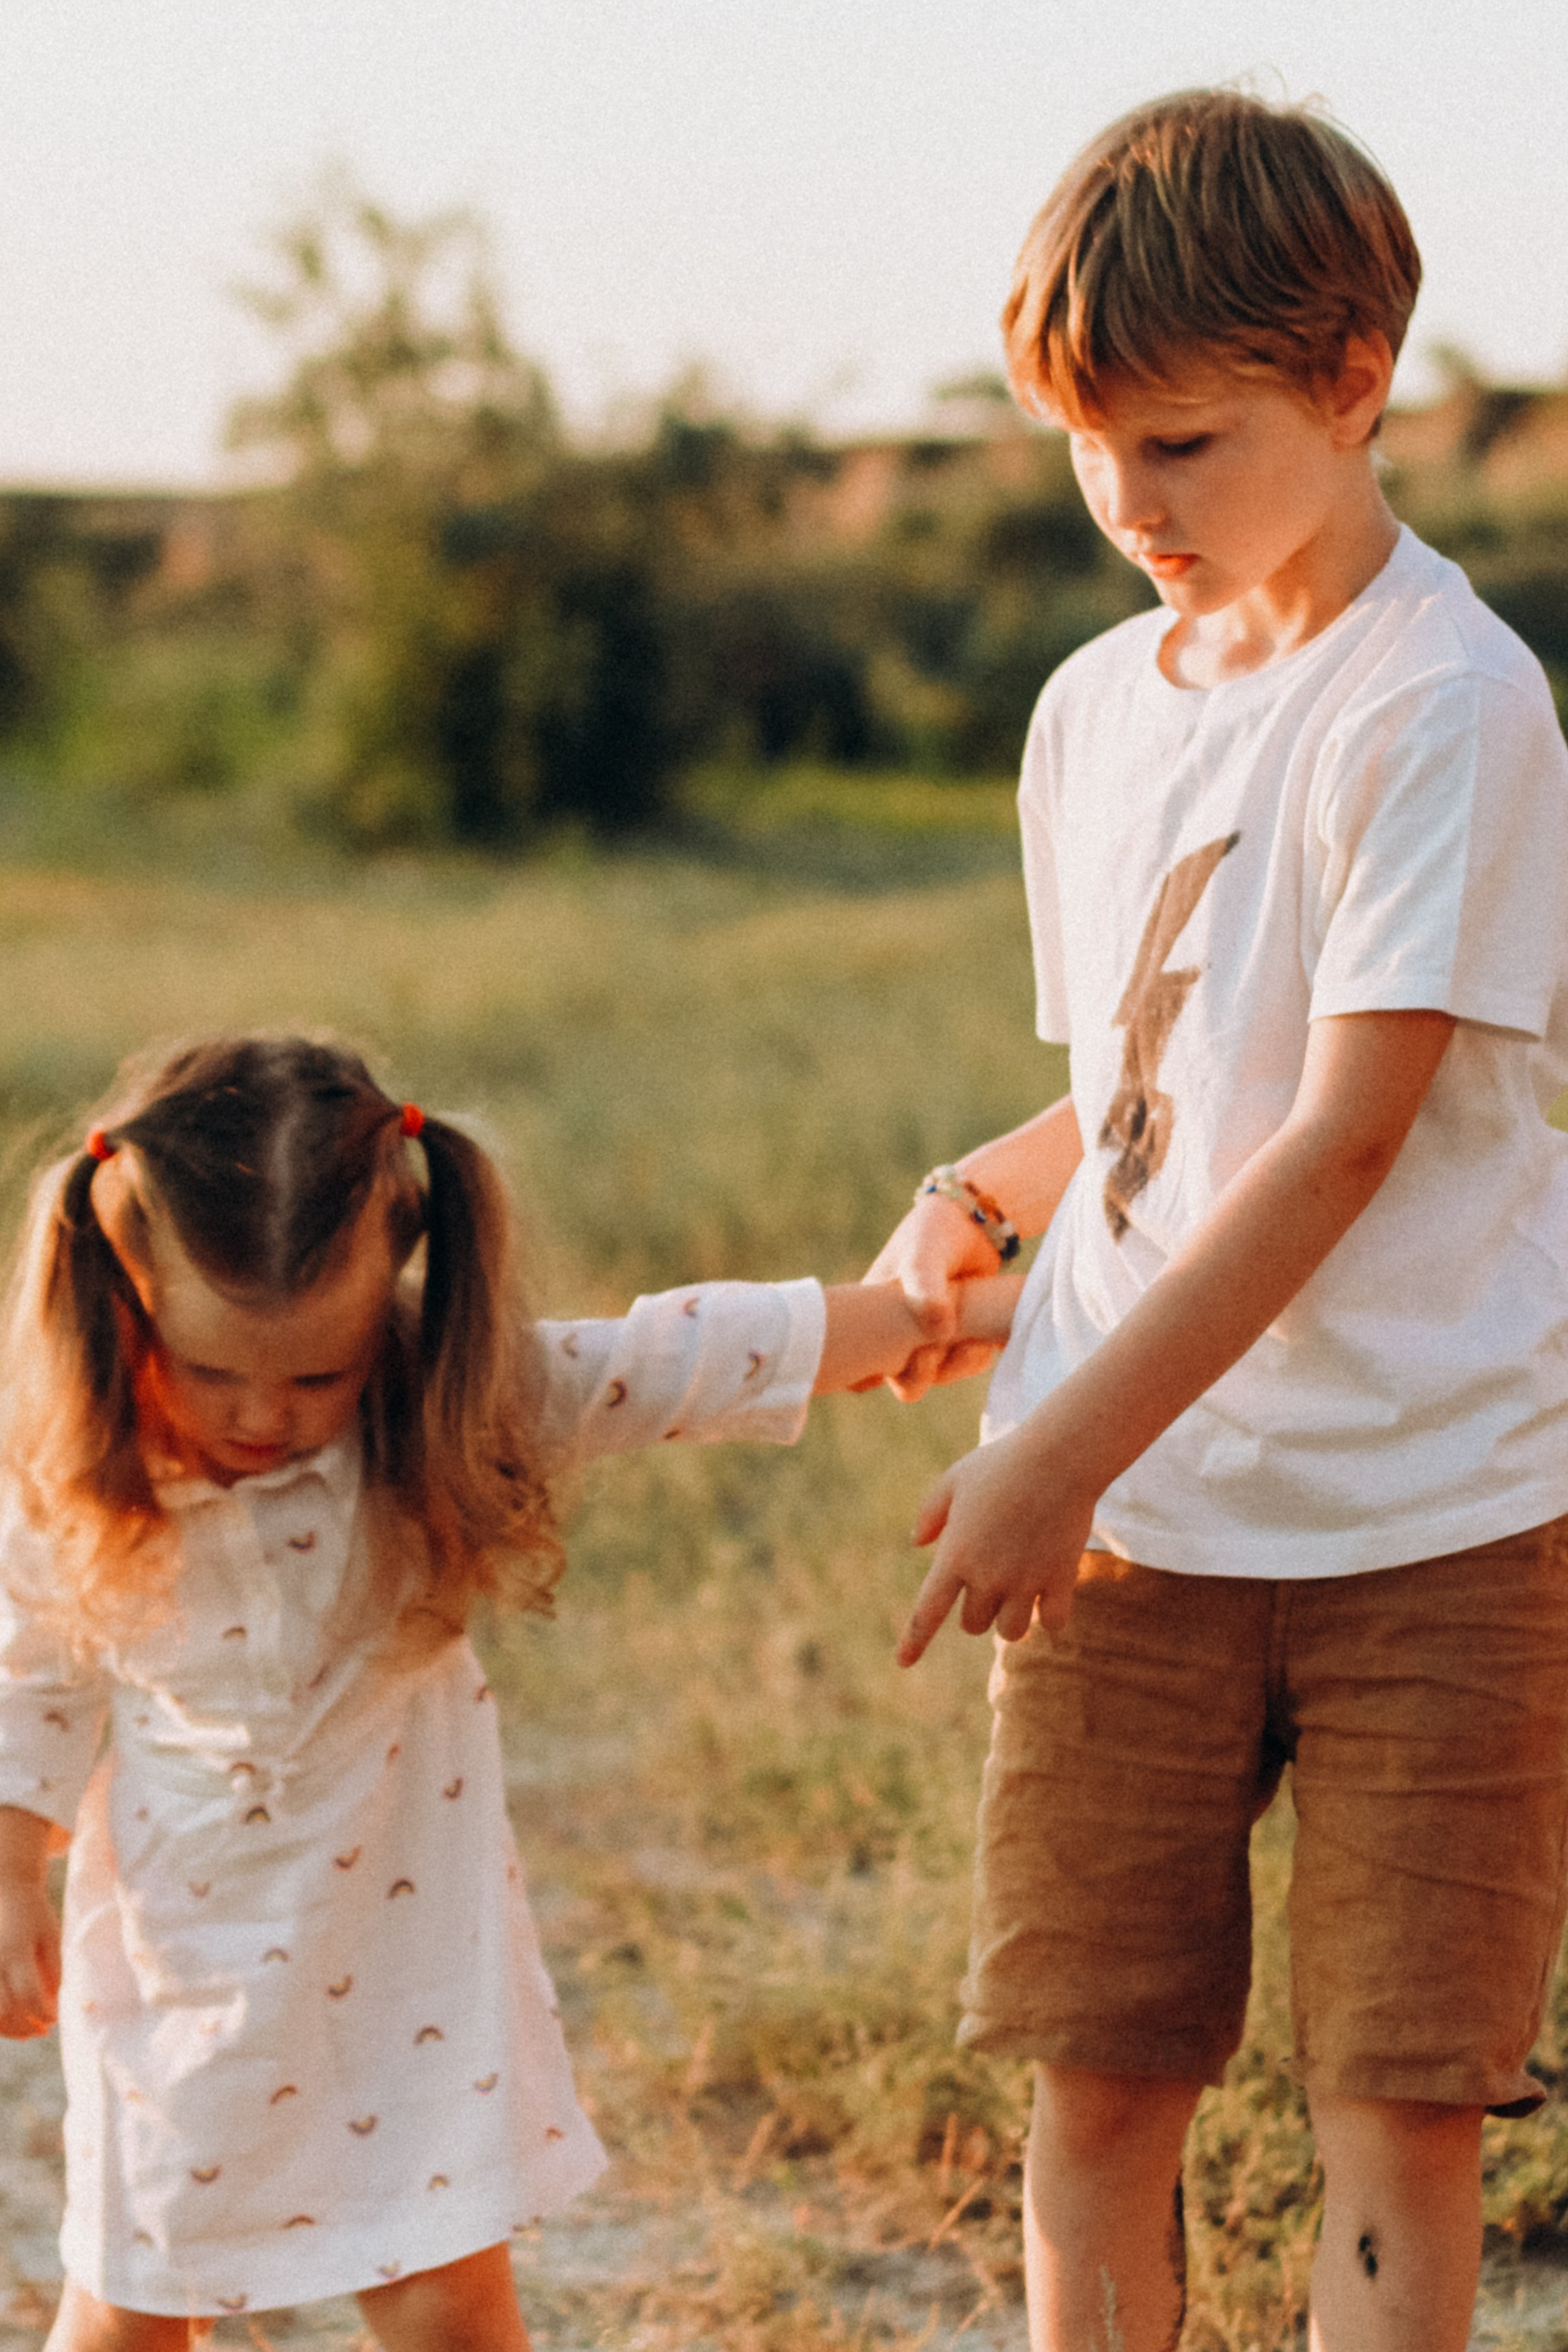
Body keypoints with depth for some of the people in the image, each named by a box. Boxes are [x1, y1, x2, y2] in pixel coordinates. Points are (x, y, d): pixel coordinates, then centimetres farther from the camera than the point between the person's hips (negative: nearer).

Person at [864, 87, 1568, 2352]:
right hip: (1125, 1525, 6)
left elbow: (1346, 1136, -17)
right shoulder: (1096, 709, 11)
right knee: (1098, 2084, 6)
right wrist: (974, 1200, -1)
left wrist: (1062, 1448, -18)